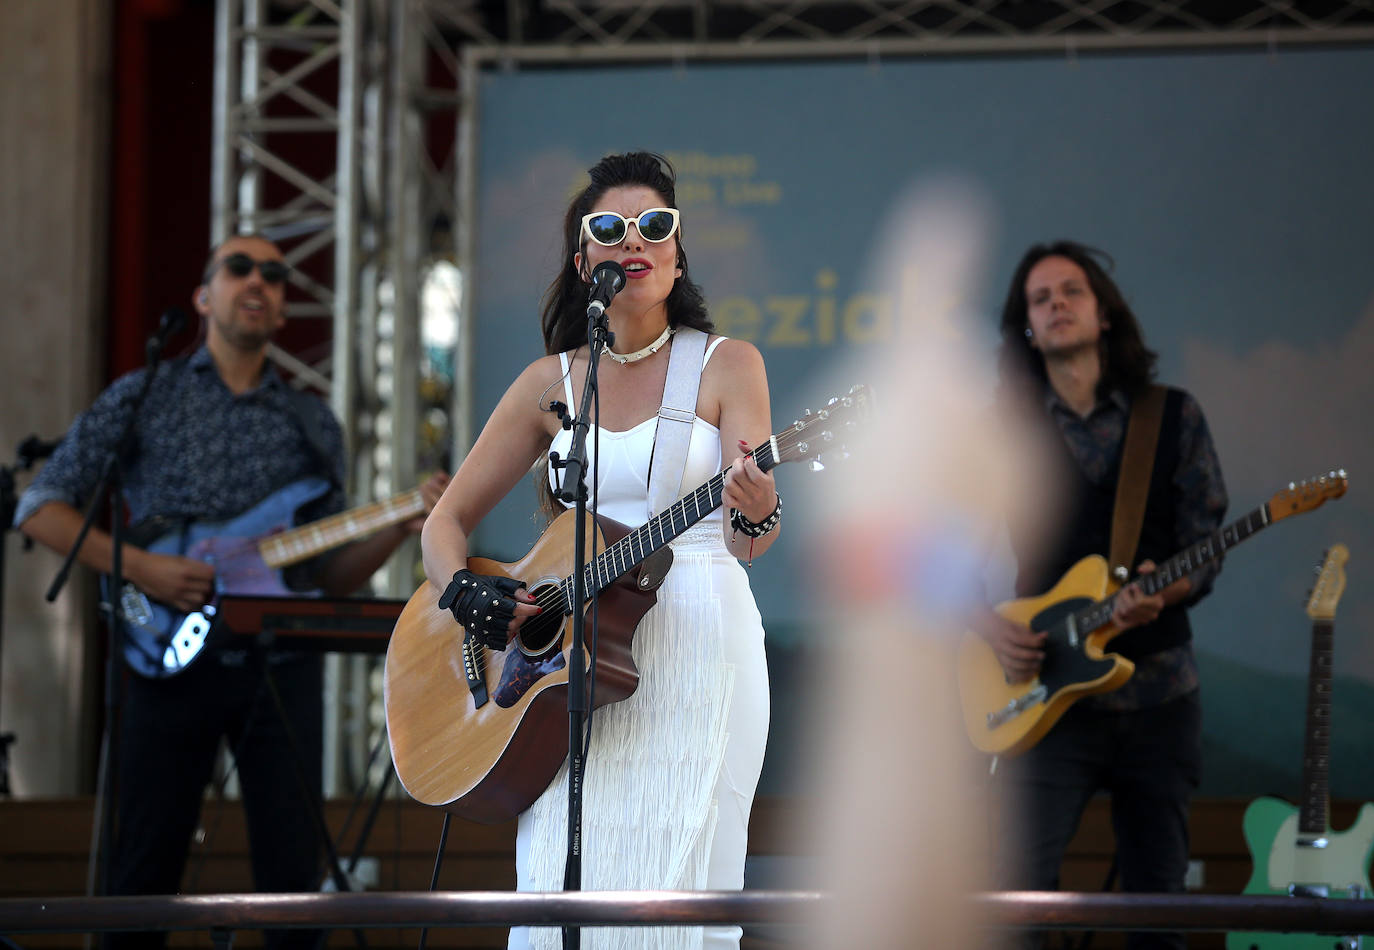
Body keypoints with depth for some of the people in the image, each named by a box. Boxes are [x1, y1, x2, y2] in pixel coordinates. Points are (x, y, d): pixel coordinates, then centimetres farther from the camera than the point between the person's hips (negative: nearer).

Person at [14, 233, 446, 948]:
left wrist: (402, 526, -4)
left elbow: (331, 577, 15)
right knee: (144, 874, -1)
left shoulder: (314, 425, 16)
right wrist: (138, 567, -11)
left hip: (281, 666, 3)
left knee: (294, 876, 0)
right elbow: (39, 508, 3)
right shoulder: (142, 398, 7)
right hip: (170, 655, -2)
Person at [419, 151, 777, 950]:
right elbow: (447, 519, 14)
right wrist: (464, 590, -7)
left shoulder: (726, 364, 3)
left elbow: (744, 539, -7)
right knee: (564, 885, -7)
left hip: (698, 648, -2)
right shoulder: (550, 384, 10)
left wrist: (756, 516, -31)